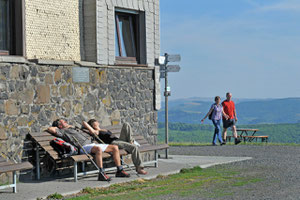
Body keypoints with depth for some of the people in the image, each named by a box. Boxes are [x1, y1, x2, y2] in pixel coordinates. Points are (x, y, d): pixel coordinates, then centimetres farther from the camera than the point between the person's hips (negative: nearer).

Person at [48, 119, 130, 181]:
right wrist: (56, 127, 14)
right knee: (98, 149, -41)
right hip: (84, 147, -9)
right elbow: (51, 129, -6)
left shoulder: (75, 129, 34)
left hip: (92, 144, 9)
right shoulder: (63, 131, 8)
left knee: (115, 147, 1)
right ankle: (101, 174, -42)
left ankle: (119, 171, 3)